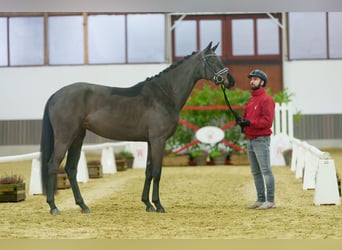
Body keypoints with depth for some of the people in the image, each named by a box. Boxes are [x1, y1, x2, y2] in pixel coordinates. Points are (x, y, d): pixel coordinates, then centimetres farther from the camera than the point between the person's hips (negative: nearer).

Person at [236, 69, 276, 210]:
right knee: (255, 172, 12)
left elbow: (267, 121, -18)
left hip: (261, 140, -9)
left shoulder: (266, 99, -9)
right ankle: (260, 199, 18)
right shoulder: (251, 100, 19)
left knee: (266, 170, -8)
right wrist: (242, 121, -2)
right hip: (250, 139, 9)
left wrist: (250, 122, -25)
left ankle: (270, 201, -7)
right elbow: (247, 117, 21)